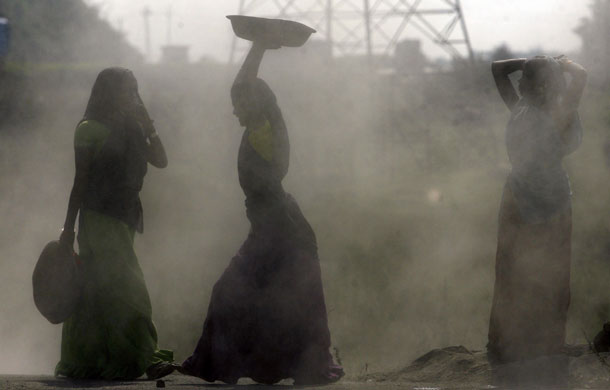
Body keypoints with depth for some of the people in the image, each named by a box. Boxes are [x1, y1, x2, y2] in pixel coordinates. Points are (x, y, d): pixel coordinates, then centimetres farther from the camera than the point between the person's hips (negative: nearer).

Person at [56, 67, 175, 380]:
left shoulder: (130, 129, 14)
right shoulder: (90, 130, -5)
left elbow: (160, 161, 7)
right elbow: (80, 180, -6)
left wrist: (147, 125, -1)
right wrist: (69, 226, -7)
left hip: (124, 218, 7)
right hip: (99, 217, -7)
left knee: (97, 291, 8)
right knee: (124, 287, -13)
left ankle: (81, 362, 12)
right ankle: (145, 356, -18)